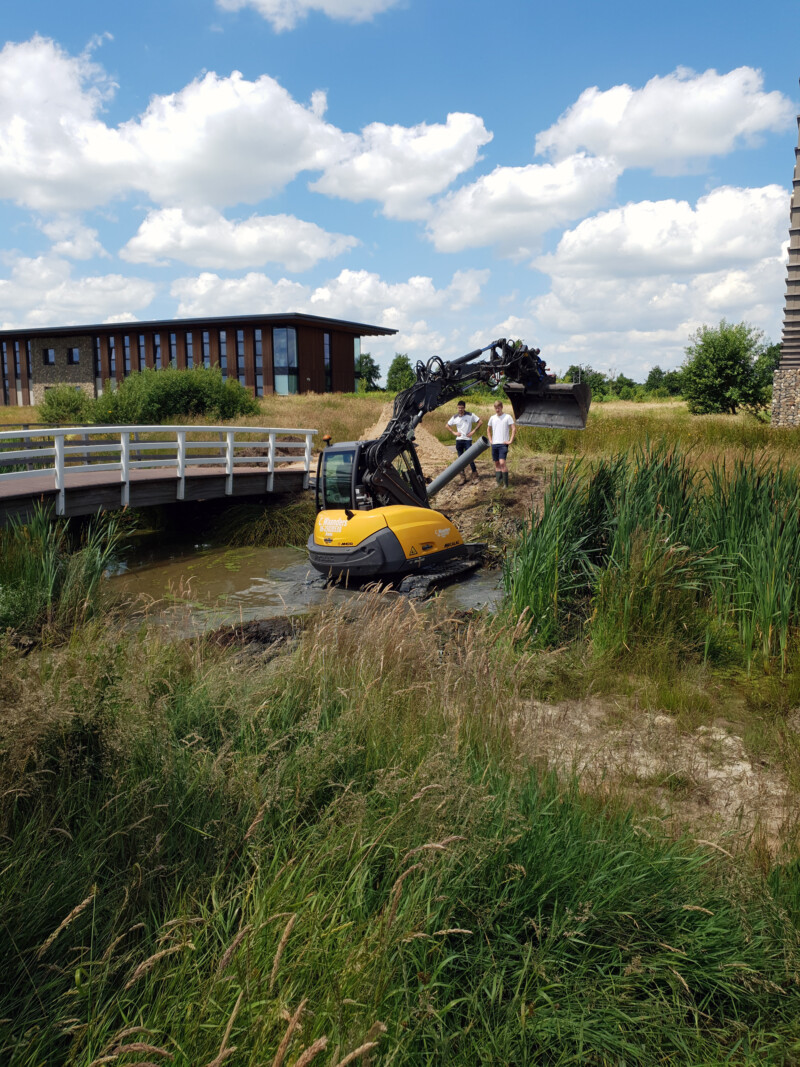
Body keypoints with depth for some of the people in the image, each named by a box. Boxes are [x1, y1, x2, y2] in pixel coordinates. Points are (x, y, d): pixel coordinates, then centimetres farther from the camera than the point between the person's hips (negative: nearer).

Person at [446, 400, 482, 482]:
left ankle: (475, 475, 3)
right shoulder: (455, 417, 3)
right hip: (458, 440, 3)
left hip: (468, 439, -3)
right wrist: (454, 432, 3)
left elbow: (480, 421, 0)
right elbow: (447, 426, 16)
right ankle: (463, 477, 13)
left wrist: (473, 431, -6)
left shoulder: (470, 415, -5)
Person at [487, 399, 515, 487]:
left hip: (503, 444, -6)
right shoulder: (492, 418, 11)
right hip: (494, 444, 6)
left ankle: (506, 484, -12)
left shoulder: (508, 417, -4)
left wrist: (511, 441, -11)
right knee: (497, 463, 9)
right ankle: (498, 483, 16)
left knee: (502, 462, -17)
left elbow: (514, 429, -6)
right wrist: (490, 440, 15)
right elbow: (489, 429, 26)